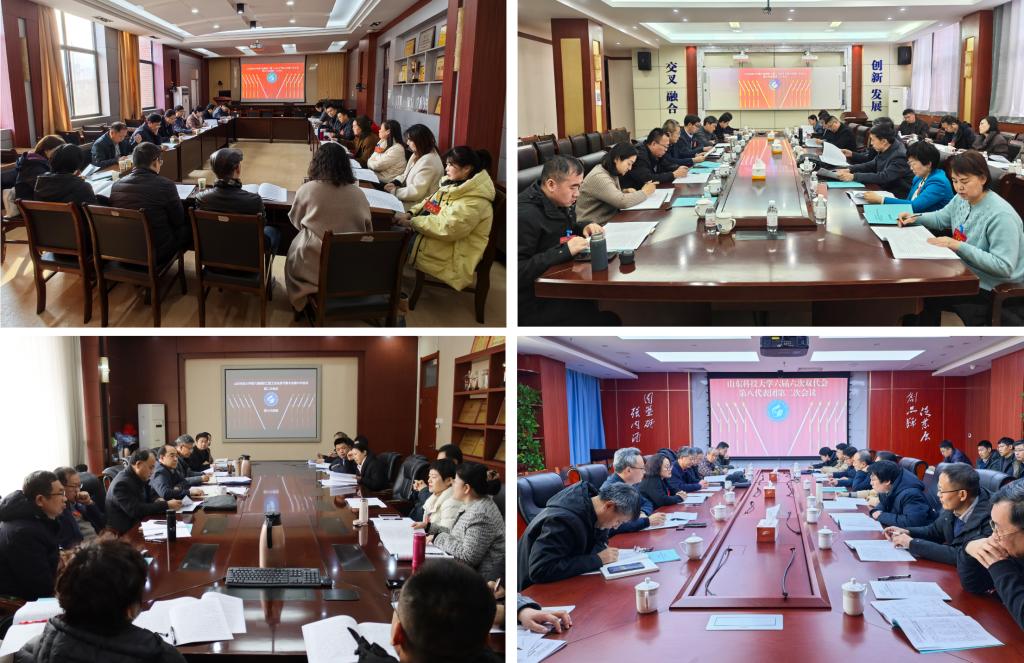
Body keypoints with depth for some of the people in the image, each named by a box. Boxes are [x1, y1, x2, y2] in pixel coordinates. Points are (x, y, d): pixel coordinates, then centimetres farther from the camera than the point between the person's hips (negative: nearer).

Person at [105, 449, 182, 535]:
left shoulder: (140, 478, 6)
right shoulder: (122, 483, -21)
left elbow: (150, 495, 21)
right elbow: (136, 510, -27)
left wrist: (158, 500, -4)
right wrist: (166, 505, -25)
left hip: (138, 523, 9)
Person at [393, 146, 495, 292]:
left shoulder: (474, 200, -23)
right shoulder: (455, 183, 8)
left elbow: (445, 227, -30)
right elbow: (429, 203, 15)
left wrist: (411, 223, -23)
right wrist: (410, 214, -4)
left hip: (452, 254, -9)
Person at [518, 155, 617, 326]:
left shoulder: (561, 201, 5)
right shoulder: (526, 215, -22)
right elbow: (519, 272, -28)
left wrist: (584, 228, 6)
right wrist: (564, 251, -26)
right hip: (536, 304, -9)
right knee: (609, 320, -17)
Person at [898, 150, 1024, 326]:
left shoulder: (1001, 216, -27)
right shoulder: (962, 199, 1)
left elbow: (1003, 266, -30)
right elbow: (941, 218, 23)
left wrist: (958, 246, -31)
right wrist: (915, 218, 2)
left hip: (990, 289, -8)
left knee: (924, 298, -15)